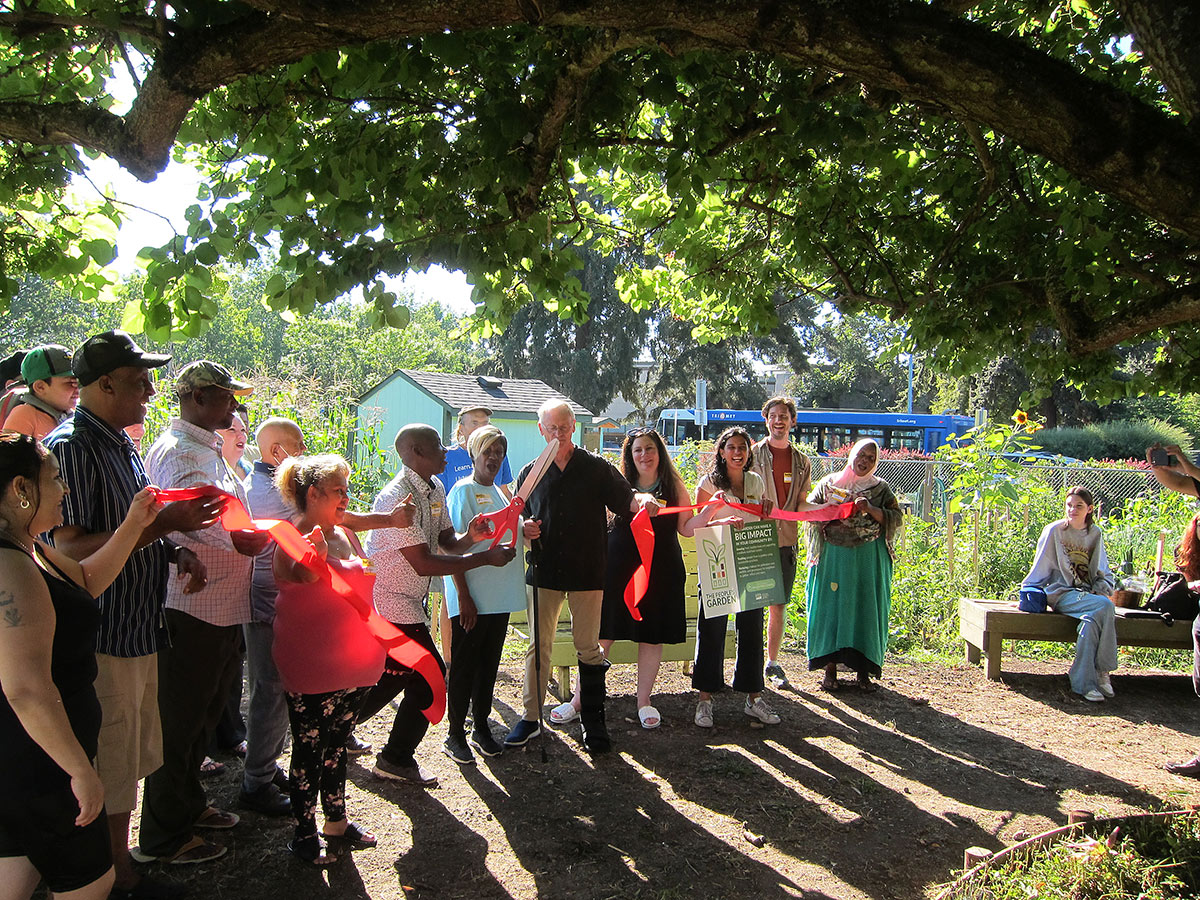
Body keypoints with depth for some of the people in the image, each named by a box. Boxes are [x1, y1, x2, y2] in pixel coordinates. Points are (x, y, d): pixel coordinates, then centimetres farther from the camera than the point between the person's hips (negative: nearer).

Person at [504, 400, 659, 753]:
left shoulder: (597, 468, 3)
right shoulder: (531, 473, 9)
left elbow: (625, 499, -1)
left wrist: (643, 500, -23)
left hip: (587, 572, -2)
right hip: (544, 570, 2)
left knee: (588, 648, 4)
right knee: (538, 646, 7)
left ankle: (593, 722, 16)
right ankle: (530, 717, 19)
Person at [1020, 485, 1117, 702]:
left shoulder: (1095, 534, 14)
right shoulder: (1054, 531, 2)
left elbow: (1104, 572, 21)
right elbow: (1040, 568, 6)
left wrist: (1101, 589, 3)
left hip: (1088, 593, 3)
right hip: (1062, 593, -3)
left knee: (1092, 620, -34)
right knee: (1105, 606, -33)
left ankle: (1084, 682, -27)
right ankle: (1100, 672, -26)